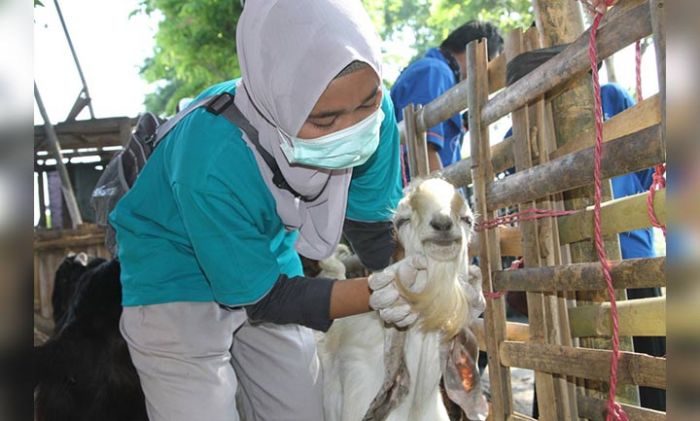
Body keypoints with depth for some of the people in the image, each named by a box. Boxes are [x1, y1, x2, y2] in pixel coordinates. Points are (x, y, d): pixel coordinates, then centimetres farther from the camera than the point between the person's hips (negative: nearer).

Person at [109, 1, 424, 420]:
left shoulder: (371, 112, -25)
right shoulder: (213, 162, -39)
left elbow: (375, 229, -8)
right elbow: (261, 299, -25)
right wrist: (379, 292, -34)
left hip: (269, 258, 5)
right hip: (178, 278, -5)